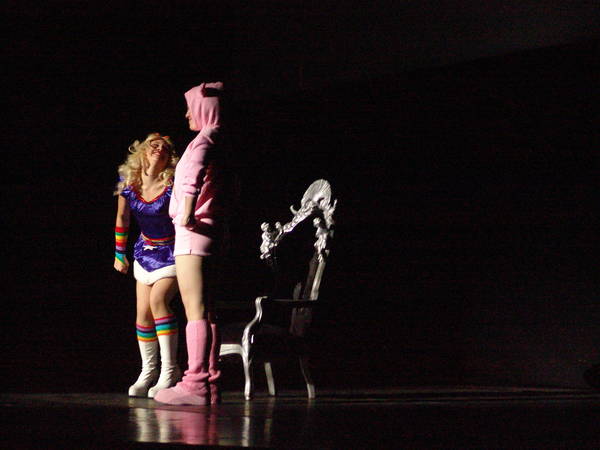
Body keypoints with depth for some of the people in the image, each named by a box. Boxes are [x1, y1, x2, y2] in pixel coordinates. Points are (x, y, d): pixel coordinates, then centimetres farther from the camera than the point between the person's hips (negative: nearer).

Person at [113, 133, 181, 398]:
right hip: (146, 253, 5)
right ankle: (148, 371, 21)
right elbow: (122, 219, 6)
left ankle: (169, 370, -18)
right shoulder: (129, 183, -8)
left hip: (173, 253, -5)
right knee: (143, 313, 4)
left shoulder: (173, 186, -21)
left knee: (158, 299, -24)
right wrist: (120, 254, 13)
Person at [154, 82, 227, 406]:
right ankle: (210, 385, 11)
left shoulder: (205, 139, -10)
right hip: (210, 231, 10)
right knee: (205, 310, 10)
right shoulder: (221, 142, 18)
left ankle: (196, 385, -19)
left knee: (195, 309, -14)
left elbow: (195, 171, -31)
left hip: (193, 231, -10)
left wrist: (187, 211, -39)